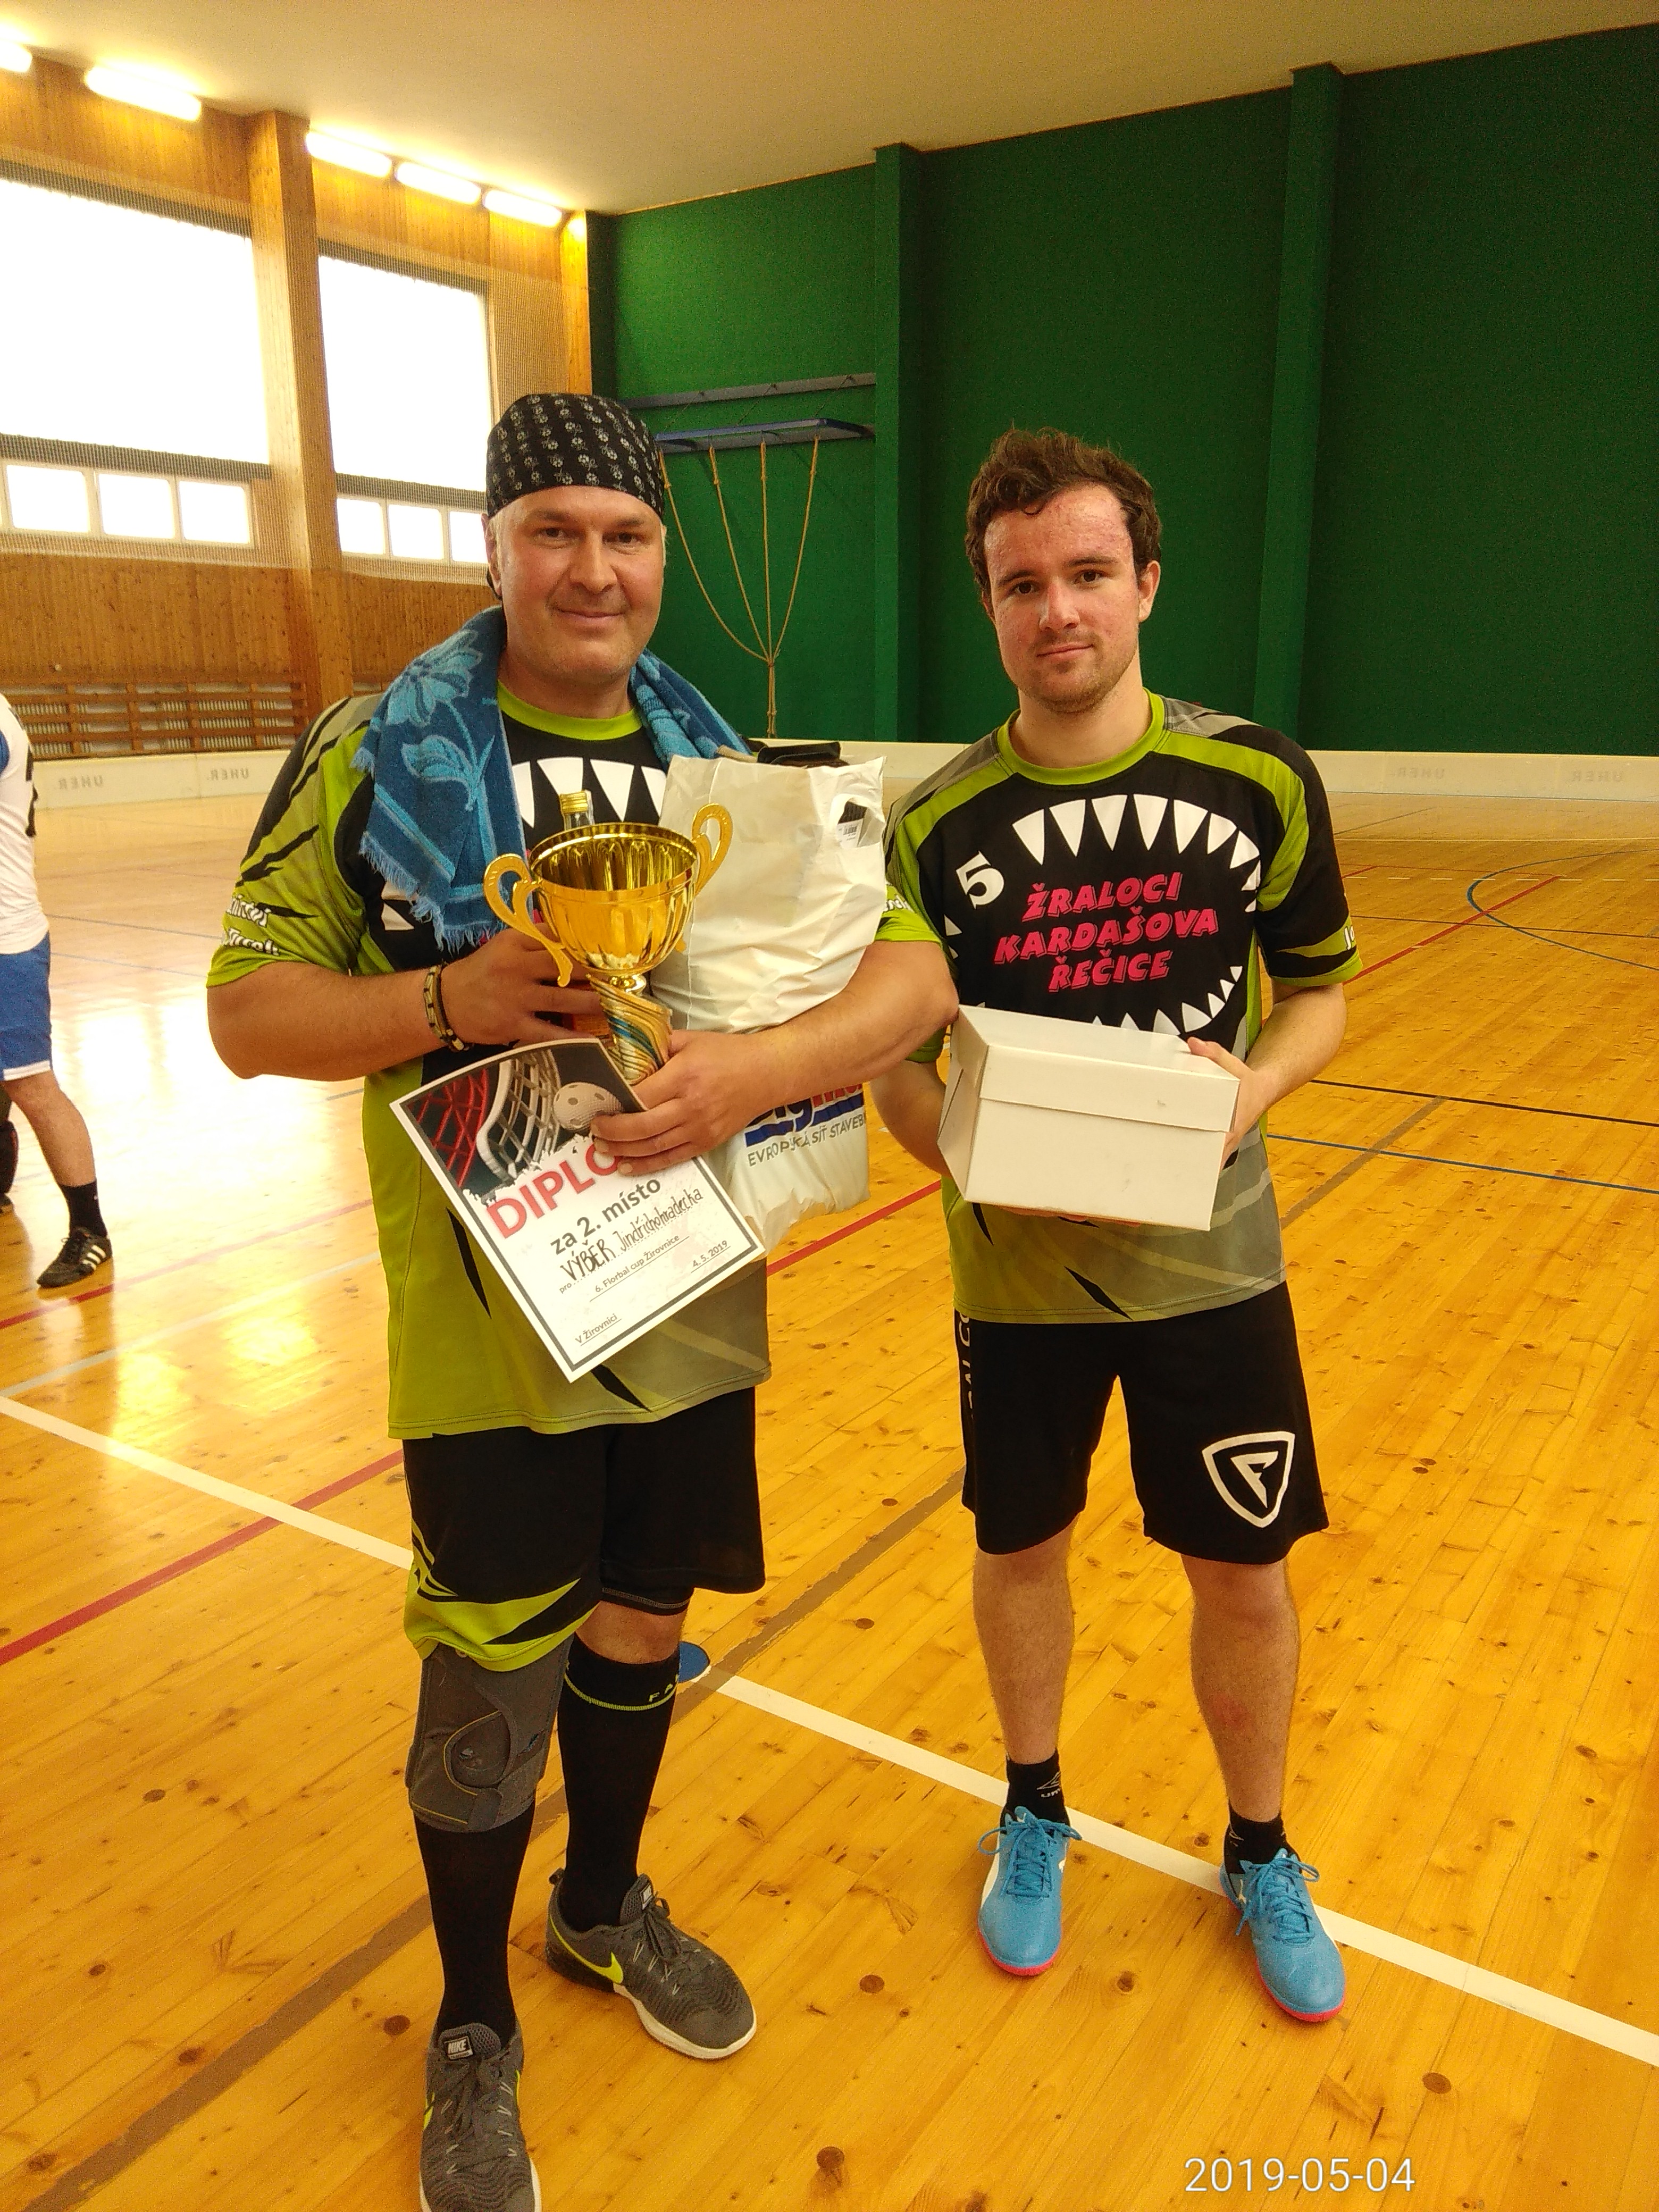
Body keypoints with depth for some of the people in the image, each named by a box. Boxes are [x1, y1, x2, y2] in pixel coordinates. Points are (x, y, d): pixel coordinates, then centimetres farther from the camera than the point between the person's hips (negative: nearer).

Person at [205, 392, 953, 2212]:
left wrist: (752, 1068, -26)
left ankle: (604, 1906, 50)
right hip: (486, 1313, -3)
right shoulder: (377, 753, -6)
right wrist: (449, 999, -22)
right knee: (494, 1678, 8)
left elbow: (913, 973, -7)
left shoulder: (725, 764, 1)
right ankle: (473, 2029, 37)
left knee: (640, 1619, 20)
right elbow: (248, 1008, -4)